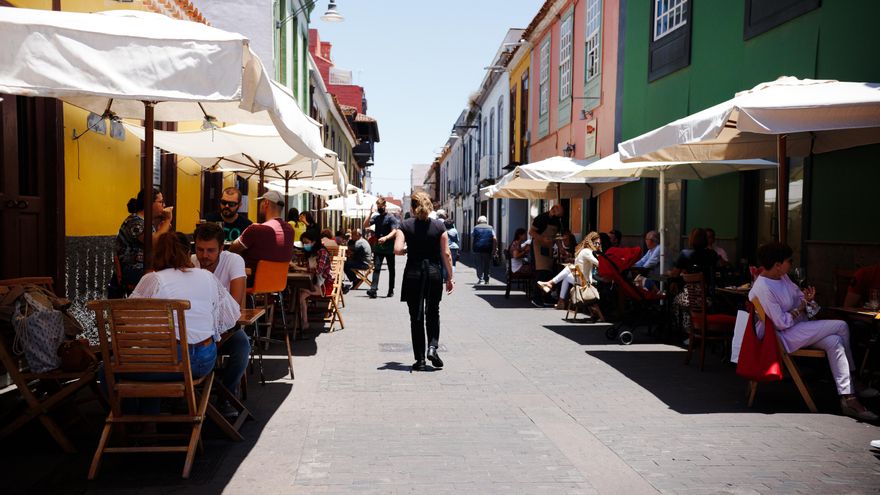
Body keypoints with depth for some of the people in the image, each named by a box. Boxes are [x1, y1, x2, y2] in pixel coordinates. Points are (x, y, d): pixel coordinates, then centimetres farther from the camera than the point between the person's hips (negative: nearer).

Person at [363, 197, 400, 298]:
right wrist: (370, 214, -6)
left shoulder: (391, 218, -4)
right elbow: (365, 225, 3)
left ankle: (391, 290, 18)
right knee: (376, 268, -8)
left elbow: (394, 232, -14)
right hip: (378, 247, 3)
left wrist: (386, 238, -32)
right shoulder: (376, 217, 11)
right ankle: (373, 290, -17)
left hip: (389, 248, -3)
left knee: (391, 269, 8)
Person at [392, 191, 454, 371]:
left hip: (413, 274, -1)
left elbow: (397, 250, -14)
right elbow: (446, 254, -2)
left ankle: (420, 359, 9)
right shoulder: (439, 226, 0)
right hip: (433, 273, 1)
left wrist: (408, 249, 7)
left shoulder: (405, 225, -3)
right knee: (433, 313, 18)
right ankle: (432, 346, -1)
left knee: (416, 316, 7)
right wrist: (450, 277, 5)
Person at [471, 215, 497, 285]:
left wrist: (472, 248, 10)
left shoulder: (475, 228, 9)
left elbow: (472, 238, 4)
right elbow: (495, 239, -1)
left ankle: (480, 278, -11)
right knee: (487, 264, 9)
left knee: (479, 264, 3)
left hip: (478, 249, -1)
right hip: (488, 249, 1)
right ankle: (486, 280, 11)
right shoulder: (490, 228, 8)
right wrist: (494, 248, 0)